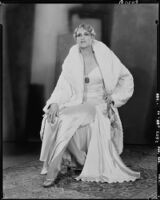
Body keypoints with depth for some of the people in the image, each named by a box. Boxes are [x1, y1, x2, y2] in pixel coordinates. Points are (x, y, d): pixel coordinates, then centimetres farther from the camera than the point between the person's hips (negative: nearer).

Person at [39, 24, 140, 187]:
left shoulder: (104, 55, -1)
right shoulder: (72, 59, 4)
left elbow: (126, 78, 8)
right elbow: (63, 86, 0)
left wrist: (114, 97, -3)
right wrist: (55, 103, -19)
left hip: (100, 105, -3)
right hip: (78, 104, 3)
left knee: (68, 118, -31)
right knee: (57, 119, -28)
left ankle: (53, 168, -22)